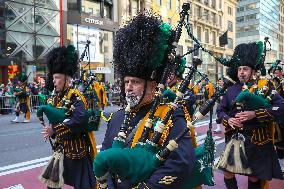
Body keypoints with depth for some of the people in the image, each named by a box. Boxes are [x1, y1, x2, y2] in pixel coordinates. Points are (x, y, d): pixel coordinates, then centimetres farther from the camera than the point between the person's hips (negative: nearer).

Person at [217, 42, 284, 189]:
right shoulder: (230, 90, 5)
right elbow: (220, 110, 9)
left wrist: (255, 114, -24)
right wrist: (227, 120, -13)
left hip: (256, 141, -2)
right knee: (227, 173, 7)